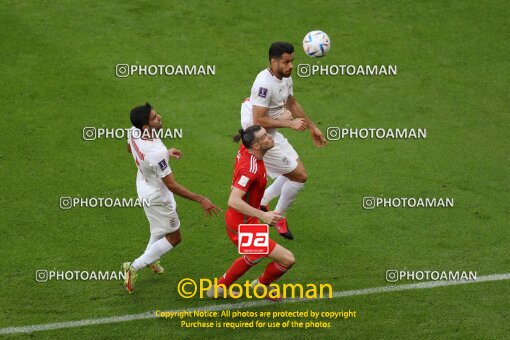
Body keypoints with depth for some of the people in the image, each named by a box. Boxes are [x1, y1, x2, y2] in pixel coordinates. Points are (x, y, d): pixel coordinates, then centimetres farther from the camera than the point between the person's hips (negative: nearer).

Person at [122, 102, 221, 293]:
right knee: (173, 238, 12)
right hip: (157, 197, -8)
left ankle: (150, 260, 51)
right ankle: (135, 267, 11)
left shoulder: (134, 133, -19)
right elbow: (172, 186, -31)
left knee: (160, 229, 34)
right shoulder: (156, 154, -42)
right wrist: (201, 200, -26)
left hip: (145, 187, 8)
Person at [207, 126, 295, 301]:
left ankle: (219, 288, 49)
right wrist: (263, 215, -42)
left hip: (244, 222, 10)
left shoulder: (245, 149, -6)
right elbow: (233, 201, -39)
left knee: (253, 257, 36)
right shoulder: (250, 169, -32)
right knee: (287, 260, -4)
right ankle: (262, 284, 25)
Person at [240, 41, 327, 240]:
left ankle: (261, 202, 28)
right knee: (300, 176, -4)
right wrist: (290, 123, -25)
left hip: (273, 134, 9)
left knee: (294, 171, 18)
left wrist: (311, 127, 24)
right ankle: (279, 216, 15)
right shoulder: (265, 83, -28)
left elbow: (292, 104, 20)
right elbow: (258, 120, -29)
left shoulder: (285, 78, 2)